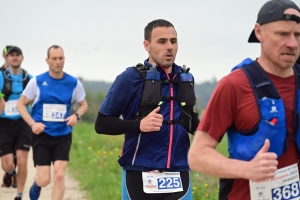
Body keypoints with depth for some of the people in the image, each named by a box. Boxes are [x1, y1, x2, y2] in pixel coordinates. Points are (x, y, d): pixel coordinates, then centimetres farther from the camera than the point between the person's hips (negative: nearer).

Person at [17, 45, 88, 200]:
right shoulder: (37, 81, -6)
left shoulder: (74, 83, -1)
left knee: (59, 176, -11)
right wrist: (32, 124, -13)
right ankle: (36, 184, 35)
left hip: (63, 136, 1)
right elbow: (21, 104, 3)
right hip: (42, 135, -1)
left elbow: (83, 104, 14)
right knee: (44, 180, -4)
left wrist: (76, 115, -9)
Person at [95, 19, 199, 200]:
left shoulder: (186, 78, 10)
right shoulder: (132, 77, -4)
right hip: (141, 177, -3)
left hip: (179, 176, 3)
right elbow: (102, 124, -4)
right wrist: (139, 124, -20)